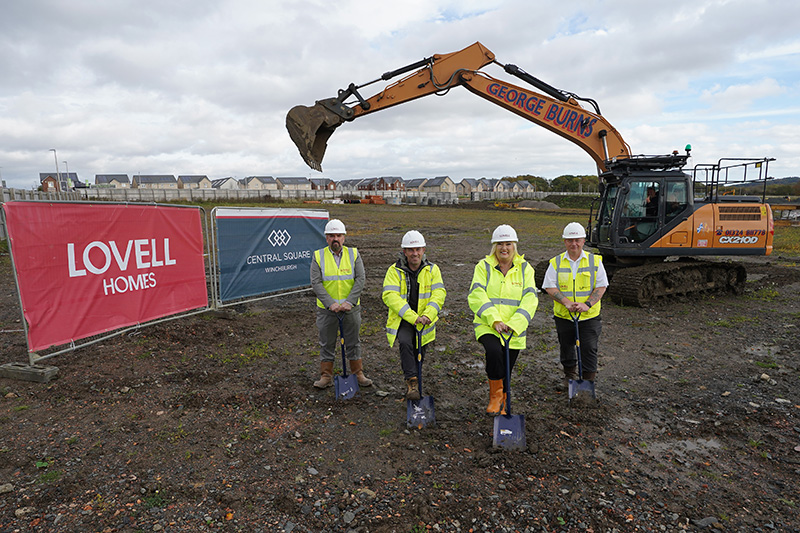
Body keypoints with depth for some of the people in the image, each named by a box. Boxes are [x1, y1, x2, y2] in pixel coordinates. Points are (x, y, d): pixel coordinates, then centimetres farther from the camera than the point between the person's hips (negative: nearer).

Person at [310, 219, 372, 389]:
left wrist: (349, 301, -18)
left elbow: (360, 279, -7)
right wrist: (330, 303, -19)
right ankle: (326, 376, 23)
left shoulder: (354, 254, 1)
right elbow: (315, 282, -9)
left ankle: (358, 373, 26)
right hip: (326, 308, 0)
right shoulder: (318, 256, -2)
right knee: (327, 343, 9)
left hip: (350, 307, 1)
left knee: (353, 342, 11)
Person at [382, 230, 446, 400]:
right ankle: (412, 382, -18)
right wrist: (412, 317, -30)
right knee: (405, 342, -28)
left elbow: (439, 293, -9)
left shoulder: (432, 269, 0)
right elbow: (390, 296, -19)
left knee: (419, 354, 8)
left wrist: (427, 315, -27)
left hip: (424, 321, 3)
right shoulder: (395, 270, -7)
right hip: (402, 319, -2)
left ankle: (410, 375, 38)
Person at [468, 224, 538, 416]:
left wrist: (513, 324, -19)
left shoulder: (524, 268, 3)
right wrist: (494, 320, -24)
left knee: (506, 371, 10)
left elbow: (530, 299, -6)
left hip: (515, 329, 2)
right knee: (494, 352, -30)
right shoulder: (484, 266, -1)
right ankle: (495, 396, -7)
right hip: (487, 326, -2)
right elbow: (476, 296, -11)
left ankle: (502, 404, 37)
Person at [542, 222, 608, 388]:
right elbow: (550, 287, -5)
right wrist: (567, 302, -18)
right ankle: (569, 375, 38)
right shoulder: (556, 262, 0)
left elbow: (601, 286, -3)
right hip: (563, 316, 1)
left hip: (589, 316, -1)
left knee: (589, 350, 1)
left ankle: (589, 381, 17)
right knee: (566, 347, 16)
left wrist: (587, 304, -17)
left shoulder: (595, 261, -1)